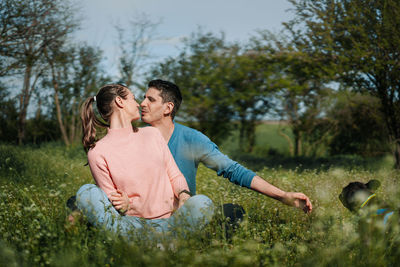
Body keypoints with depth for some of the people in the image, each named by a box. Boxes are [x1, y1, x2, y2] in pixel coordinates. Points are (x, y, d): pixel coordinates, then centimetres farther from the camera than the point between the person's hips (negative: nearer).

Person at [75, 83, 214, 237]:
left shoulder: (152, 134, 14)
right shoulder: (97, 153, 1)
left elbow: (175, 175, 13)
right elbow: (113, 201, 2)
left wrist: (184, 195, -9)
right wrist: (125, 206, -22)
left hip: (170, 219, 2)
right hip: (131, 218, -2)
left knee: (203, 203, -28)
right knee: (85, 193, -26)